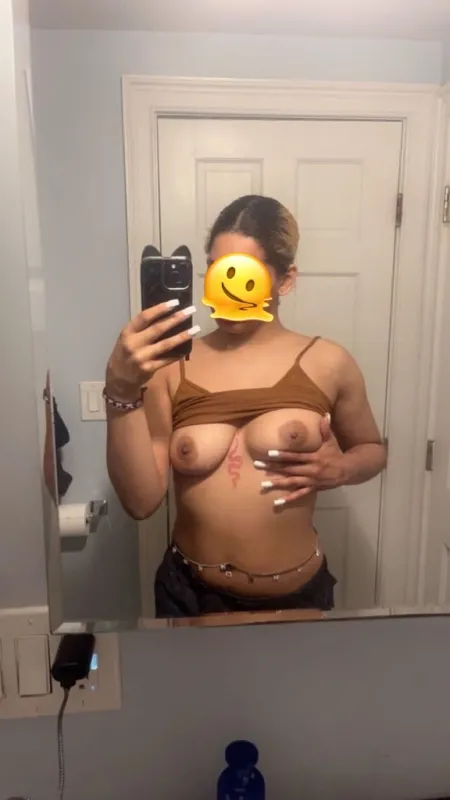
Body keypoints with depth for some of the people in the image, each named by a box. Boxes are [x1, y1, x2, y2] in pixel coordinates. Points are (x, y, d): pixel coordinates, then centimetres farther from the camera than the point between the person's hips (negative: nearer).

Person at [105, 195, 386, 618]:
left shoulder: (327, 363, -8)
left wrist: (339, 468, -13)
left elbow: (372, 449, 9)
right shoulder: (170, 366, -8)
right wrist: (122, 389, -26)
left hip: (296, 597, 0)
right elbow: (141, 501, -15)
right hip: (190, 595, 1)